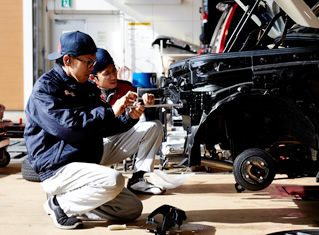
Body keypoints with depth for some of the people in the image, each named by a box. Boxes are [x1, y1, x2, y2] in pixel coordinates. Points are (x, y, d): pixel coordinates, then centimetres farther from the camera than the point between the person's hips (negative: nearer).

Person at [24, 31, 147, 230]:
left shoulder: (88, 87, 15)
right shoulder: (45, 88, -12)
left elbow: (103, 128, 17)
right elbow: (68, 126, -25)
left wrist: (129, 117, -3)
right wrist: (110, 111, -23)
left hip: (86, 167, 9)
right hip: (58, 169, -8)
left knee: (133, 209, 3)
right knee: (114, 180, -32)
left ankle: (77, 202, 13)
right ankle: (60, 204, -11)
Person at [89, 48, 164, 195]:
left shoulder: (125, 88, 2)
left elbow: (152, 118, 4)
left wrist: (149, 105, -20)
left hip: (118, 146, 6)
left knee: (155, 126, -7)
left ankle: (138, 179, -12)